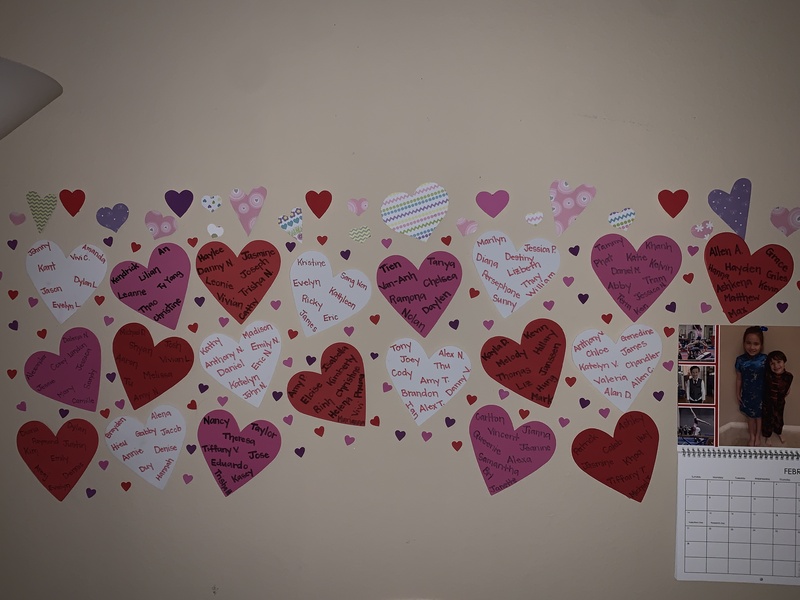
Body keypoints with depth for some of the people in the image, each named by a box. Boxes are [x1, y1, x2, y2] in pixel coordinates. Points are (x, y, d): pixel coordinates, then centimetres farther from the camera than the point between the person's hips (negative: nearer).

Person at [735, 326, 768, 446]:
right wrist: (738, 393, 6)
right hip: (747, 394, 1)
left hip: (761, 394, -1)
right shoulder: (740, 360, -13)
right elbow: (739, 378, -1)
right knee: (750, 416, 19)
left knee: (759, 416, 18)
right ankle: (752, 437, 40)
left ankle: (758, 436, 40)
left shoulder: (764, 359, -18)